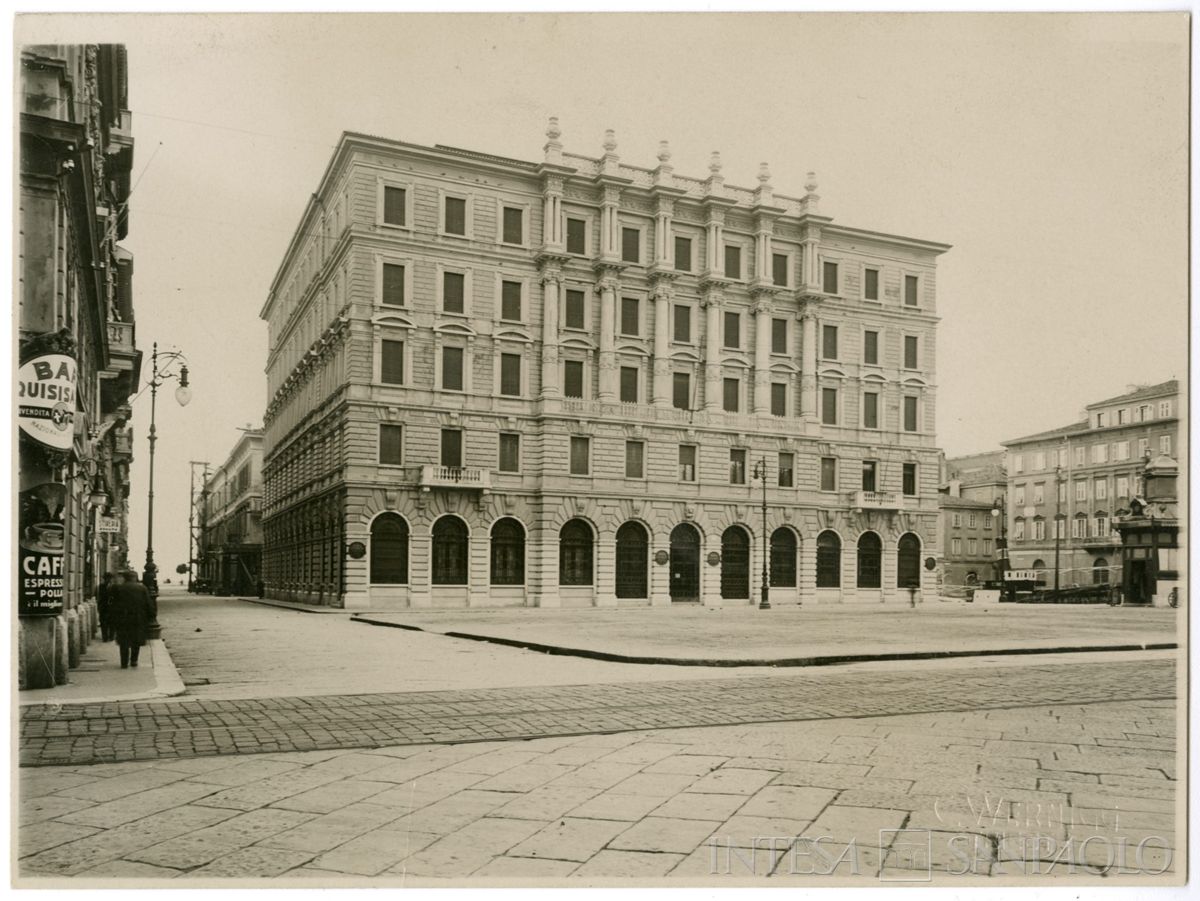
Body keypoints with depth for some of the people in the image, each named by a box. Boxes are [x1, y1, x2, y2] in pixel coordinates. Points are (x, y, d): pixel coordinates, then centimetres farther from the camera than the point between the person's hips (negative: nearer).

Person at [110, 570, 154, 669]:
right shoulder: (142, 588, 2)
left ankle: (124, 662, 1)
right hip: (138, 618, 1)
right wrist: (150, 616, 9)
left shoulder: (118, 588, 1)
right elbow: (148, 604, 2)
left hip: (122, 619, -1)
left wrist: (113, 617, 10)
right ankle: (134, 660, 11)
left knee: (124, 641, 6)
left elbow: (113, 604, 2)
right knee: (136, 641, 12)